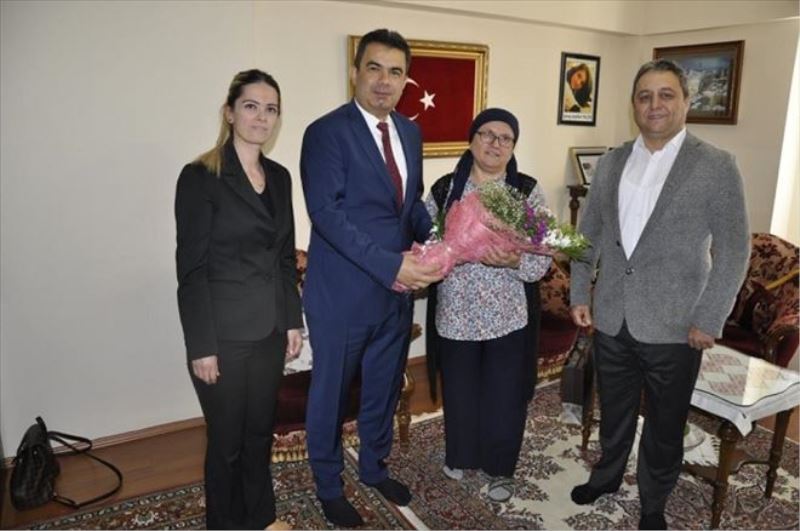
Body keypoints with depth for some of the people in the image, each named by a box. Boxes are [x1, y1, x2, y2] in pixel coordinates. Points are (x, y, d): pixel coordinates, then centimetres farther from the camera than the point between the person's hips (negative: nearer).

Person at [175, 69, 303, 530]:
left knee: (261, 431, 20)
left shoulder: (279, 176, 7)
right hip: (224, 332, -5)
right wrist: (202, 345, -14)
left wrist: (293, 320, 9)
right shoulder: (200, 176, -12)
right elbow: (191, 268, -13)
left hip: (269, 328, 6)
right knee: (227, 439, 11)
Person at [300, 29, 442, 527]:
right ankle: (329, 484, 34)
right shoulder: (327, 132, -13)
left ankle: (375, 466, 44)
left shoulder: (410, 132, 9)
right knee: (331, 393, 12)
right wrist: (390, 265, -26)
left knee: (385, 387, 21)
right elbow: (327, 213, -21)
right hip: (343, 292, -6)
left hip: (398, 287, 6)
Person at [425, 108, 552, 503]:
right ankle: (459, 456, 43)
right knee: (459, 392, 16)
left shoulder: (527, 191, -3)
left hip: (508, 316, -1)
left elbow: (542, 260, -8)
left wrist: (513, 260, -27)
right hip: (455, 314, 1)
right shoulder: (444, 188, 1)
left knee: (505, 396, 10)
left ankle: (501, 467, 35)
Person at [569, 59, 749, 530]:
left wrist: (708, 320, -12)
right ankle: (608, 475, 45)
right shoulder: (610, 163, 4)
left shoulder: (717, 166, -7)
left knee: (665, 424, 14)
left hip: (674, 325, -3)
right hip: (611, 318, 3)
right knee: (614, 410, 21)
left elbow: (733, 251, -8)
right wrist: (579, 294, 5)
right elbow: (589, 234, 9)